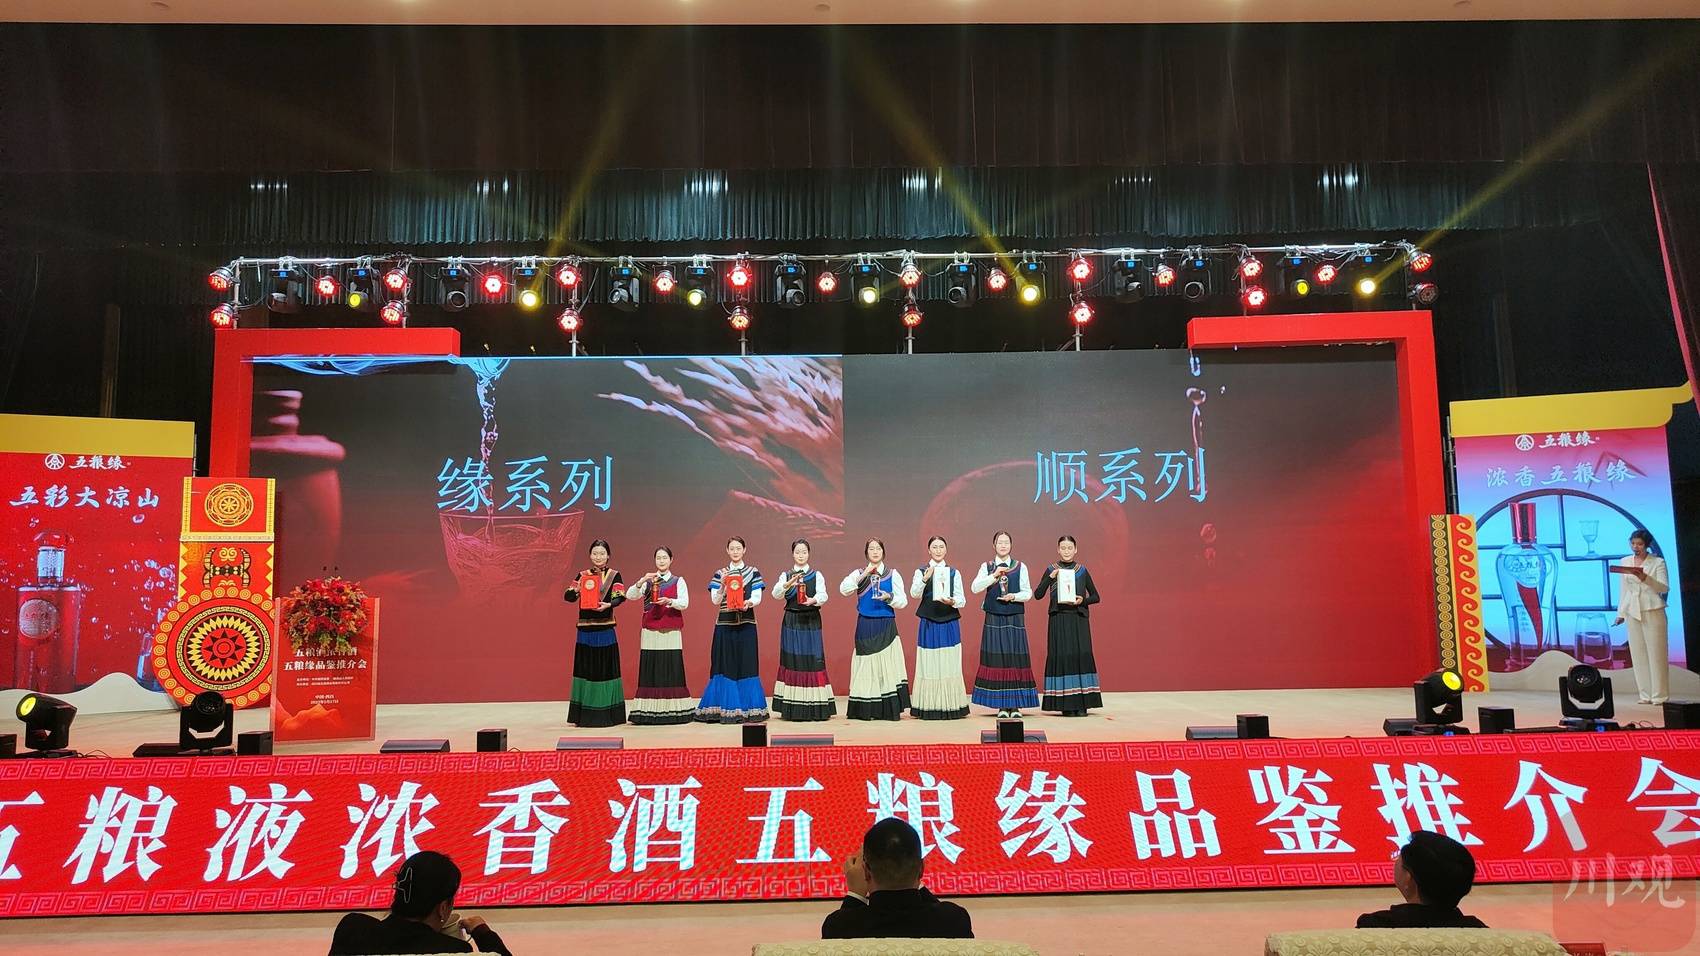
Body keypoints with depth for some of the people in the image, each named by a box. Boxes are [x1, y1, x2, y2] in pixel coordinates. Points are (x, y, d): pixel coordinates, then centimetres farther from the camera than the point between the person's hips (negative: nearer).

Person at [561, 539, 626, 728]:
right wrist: (579, 588, -19)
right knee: (585, 668, 2)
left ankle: (607, 715, 7)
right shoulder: (582, 575, 9)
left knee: (606, 668, 1)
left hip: (605, 629, -1)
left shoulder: (614, 575, 5)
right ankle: (584, 715, 8)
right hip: (585, 629, 2)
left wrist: (609, 604, -26)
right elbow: (569, 597, 1)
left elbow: (620, 597, -7)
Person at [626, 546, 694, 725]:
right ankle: (649, 711, -1)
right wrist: (642, 581, -18)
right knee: (650, 669, -3)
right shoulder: (648, 581, 11)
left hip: (671, 631, -1)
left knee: (672, 669, -4)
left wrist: (669, 601, -22)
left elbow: (684, 603, -5)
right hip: (650, 632, 1)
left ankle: (673, 710, 1)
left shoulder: (678, 581, 8)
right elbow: (630, 595, -3)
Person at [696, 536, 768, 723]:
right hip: (725, 624, 1)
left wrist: (748, 603, -20)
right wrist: (723, 584, -14)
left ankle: (747, 709, 1)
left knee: (746, 664, -3)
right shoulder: (720, 574, 10)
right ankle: (725, 709, 2)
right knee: (725, 664, -2)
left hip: (746, 624, 0)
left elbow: (757, 598, 1)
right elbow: (715, 601, 2)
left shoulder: (753, 573, 8)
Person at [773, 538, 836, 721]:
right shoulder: (785, 576, 8)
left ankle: (815, 706, -2)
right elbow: (777, 594, -10)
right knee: (792, 661, -1)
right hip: (791, 622, 1)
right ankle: (793, 708, 3)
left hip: (811, 622, -1)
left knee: (813, 661, -5)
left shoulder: (817, 575, 5)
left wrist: (813, 600, -32)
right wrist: (789, 584, -30)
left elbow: (823, 595, -10)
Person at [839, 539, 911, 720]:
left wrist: (889, 597, -15)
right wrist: (864, 574, -17)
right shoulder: (859, 573, 9)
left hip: (886, 626, 0)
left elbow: (903, 601, 5)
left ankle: (889, 710, -3)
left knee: (887, 664, -6)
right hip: (865, 626, 0)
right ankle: (865, 710, 2)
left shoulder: (893, 575, 8)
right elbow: (844, 590, -9)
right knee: (866, 665, -2)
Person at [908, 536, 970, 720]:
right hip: (929, 625, -1)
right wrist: (925, 579, -27)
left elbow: (962, 600, 5)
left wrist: (952, 601, -17)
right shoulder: (921, 572, 6)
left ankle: (950, 707, 6)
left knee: (950, 666, 0)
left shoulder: (954, 573, 9)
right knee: (929, 666, -2)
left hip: (950, 624, 1)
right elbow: (914, 594, -11)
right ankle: (929, 707, 4)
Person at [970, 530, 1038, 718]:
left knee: (1016, 659, -2)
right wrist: (994, 576, -17)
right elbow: (975, 588, -7)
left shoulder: (1020, 567, 7)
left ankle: (1016, 705, 3)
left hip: (1015, 619, 0)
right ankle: (1001, 705, 4)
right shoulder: (987, 567, 7)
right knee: (996, 659, -2)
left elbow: (1028, 593, 4)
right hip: (994, 619, 0)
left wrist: (1013, 596, -14)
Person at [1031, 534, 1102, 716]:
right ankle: (1066, 705, 0)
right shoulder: (1051, 570, 5)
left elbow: (1095, 596, 11)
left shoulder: (1082, 571, 8)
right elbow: (1037, 594, -4)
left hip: (1079, 620, 1)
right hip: (1059, 621, -1)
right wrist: (1050, 577, -15)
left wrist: (1083, 600, -9)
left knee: (1081, 656, -5)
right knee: (1061, 656, -5)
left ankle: (1081, 704, 0)